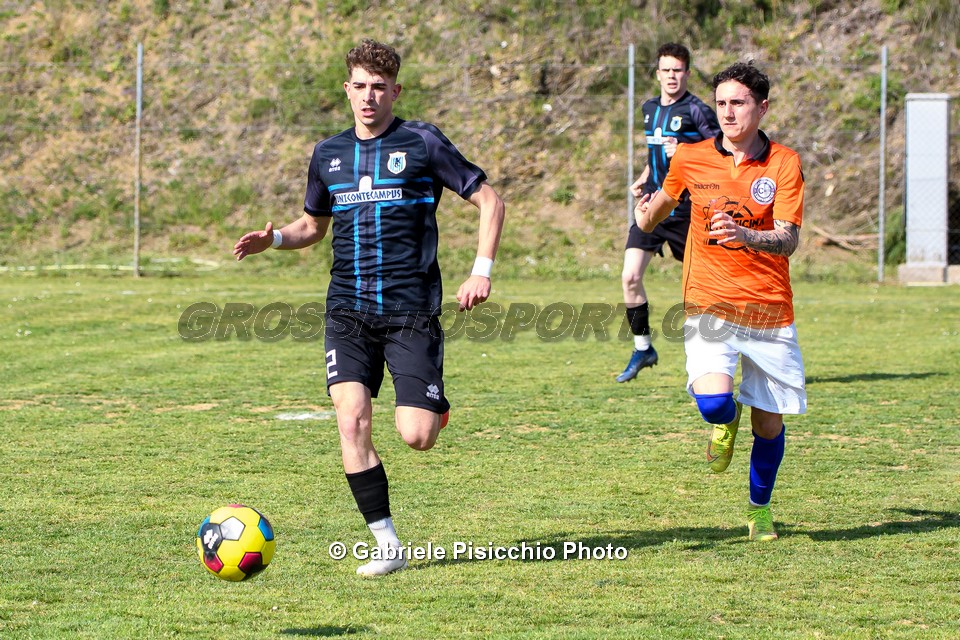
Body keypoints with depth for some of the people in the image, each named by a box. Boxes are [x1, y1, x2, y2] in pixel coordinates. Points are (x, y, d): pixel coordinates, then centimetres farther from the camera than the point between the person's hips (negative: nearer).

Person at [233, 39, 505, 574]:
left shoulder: (422, 144, -2)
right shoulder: (328, 155, 12)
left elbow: (489, 200, 2)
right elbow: (314, 225, 26)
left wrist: (482, 271, -9)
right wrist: (275, 239, 5)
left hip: (412, 312, -3)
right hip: (348, 313, 3)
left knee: (416, 437, -11)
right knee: (352, 420, -15)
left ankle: (435, 405, 28)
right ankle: (388, 545, -7)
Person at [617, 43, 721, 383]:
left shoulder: (697, 110, -8)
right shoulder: (650, 109, 13)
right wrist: (643, 179, 12)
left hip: (685, 209, -5)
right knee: (630, 277, -8)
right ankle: (642, 348, 5)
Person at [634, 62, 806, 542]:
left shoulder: (783, 163, -4)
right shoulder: (690, 159, 2)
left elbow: (788, 239, -16)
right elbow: (665, 198, 26)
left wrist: (746, 236, -32)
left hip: (769, 311, 0)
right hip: (709, 305, 0)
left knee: (769, 421, 5)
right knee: (713, 401, -24)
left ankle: (759, 509, 33)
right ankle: (725, 423, 15)